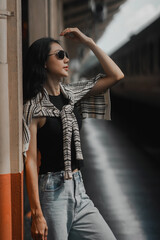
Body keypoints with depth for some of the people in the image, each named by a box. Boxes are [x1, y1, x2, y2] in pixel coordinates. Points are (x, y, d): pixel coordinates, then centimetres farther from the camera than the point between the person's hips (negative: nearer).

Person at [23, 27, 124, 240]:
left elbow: (116, 75, 12)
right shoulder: (34, 107, -8)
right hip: (52, 192, -7)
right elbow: (30, 161, -13)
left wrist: (88, 42, 7)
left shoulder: (71, 94, 11)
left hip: (79, 190, 7)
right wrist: (36, 214, -19)